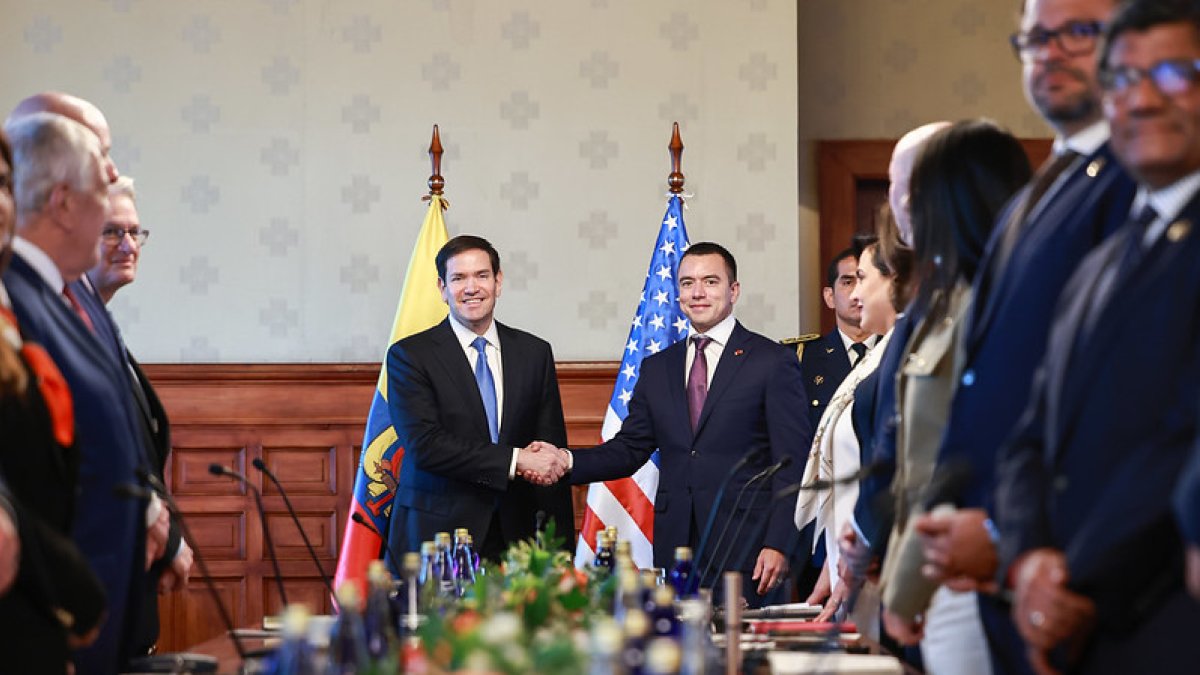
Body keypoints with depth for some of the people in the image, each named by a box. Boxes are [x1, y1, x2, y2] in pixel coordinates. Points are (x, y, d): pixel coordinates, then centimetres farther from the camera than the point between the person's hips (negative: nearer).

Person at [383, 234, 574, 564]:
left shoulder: (535, 353, 11)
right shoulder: (409, 355, -1)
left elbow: (552, 455, 11)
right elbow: (424, 445, -13)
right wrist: (514, 460, -17)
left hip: (514, 537, 3)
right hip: (434, 535, -3)